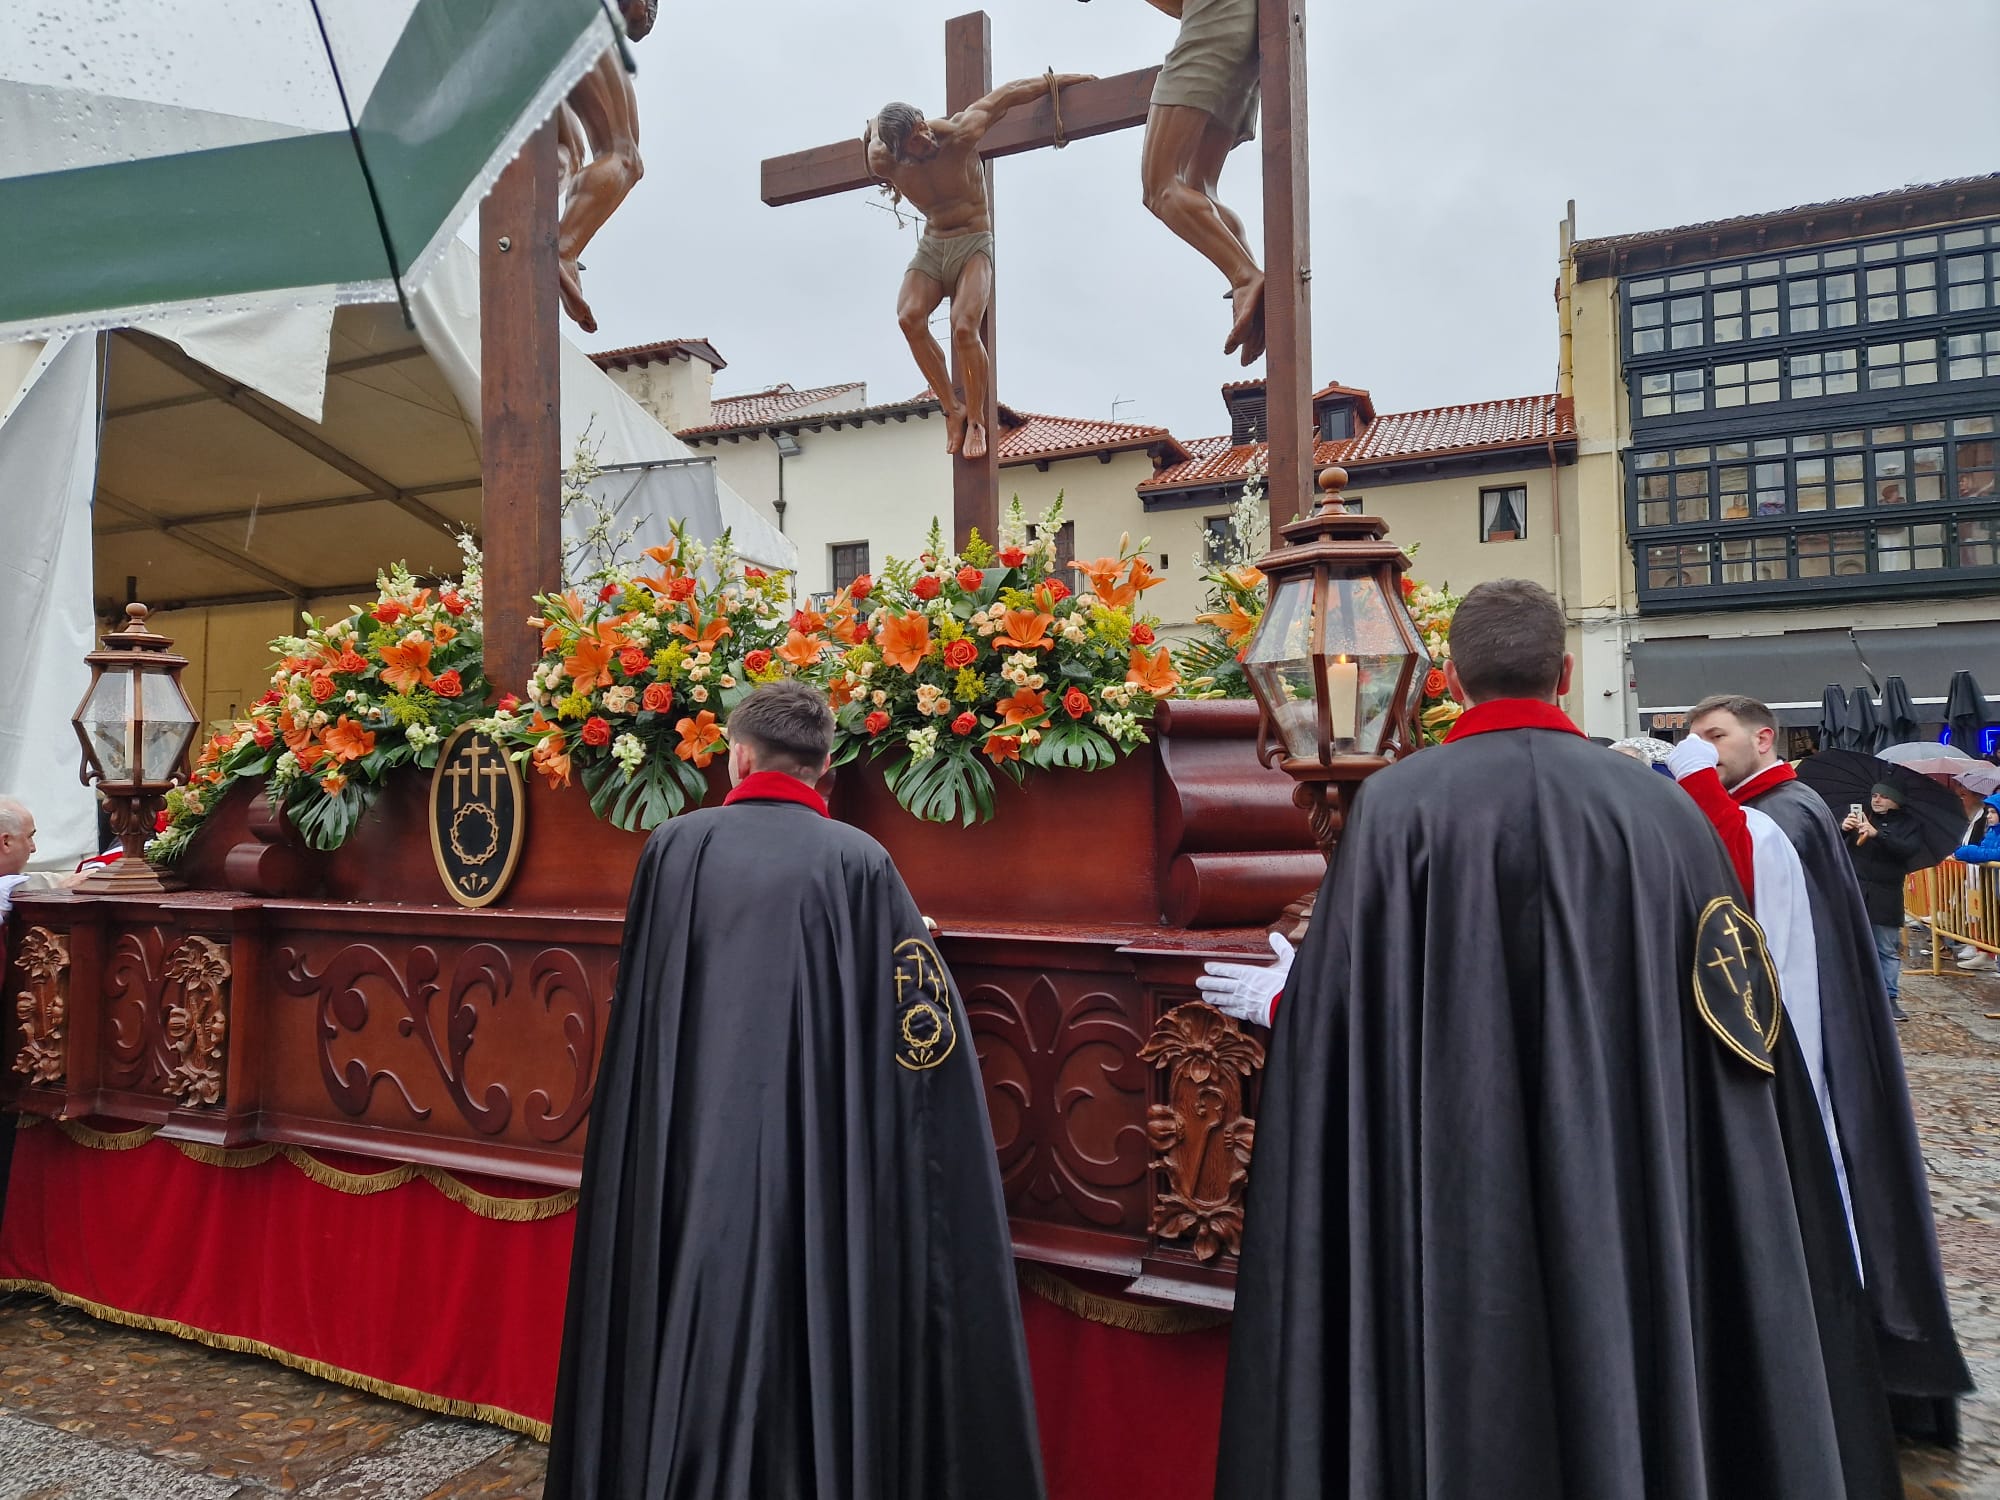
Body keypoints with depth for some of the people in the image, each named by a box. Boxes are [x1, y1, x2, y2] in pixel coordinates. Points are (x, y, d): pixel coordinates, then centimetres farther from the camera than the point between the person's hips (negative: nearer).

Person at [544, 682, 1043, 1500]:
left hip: (691, 1155, 2)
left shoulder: (675, 845, -1)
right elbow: (925, 1023, -6)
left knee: (692, 1343, 16)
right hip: (821, 1172, -1)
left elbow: (639, 1012, 7)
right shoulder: (858, 860, -6)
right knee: (816, 1337, 12)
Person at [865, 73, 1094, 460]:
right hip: (930, 247, 3)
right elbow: (874, 125, 17)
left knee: (964, 327, -28)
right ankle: (952, 409, -17)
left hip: (974, 244, -3)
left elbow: (1007, 94, -4)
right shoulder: (885, 164, -7)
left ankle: (976, 419, -10)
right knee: (909, 317, -27)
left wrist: (1058, 79, 5)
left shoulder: (960, 136, -16)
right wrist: (873, 131, 39)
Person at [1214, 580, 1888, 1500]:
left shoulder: (1396, 805, -11)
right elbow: (1742, 1046, 5)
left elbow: (1333, 1026, -11)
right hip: (1636, 1216, 3)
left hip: (1443, 1218, -2)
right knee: (1628, 1409, 19)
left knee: (1459, 1421, 11)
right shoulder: (1666, 812, -1)